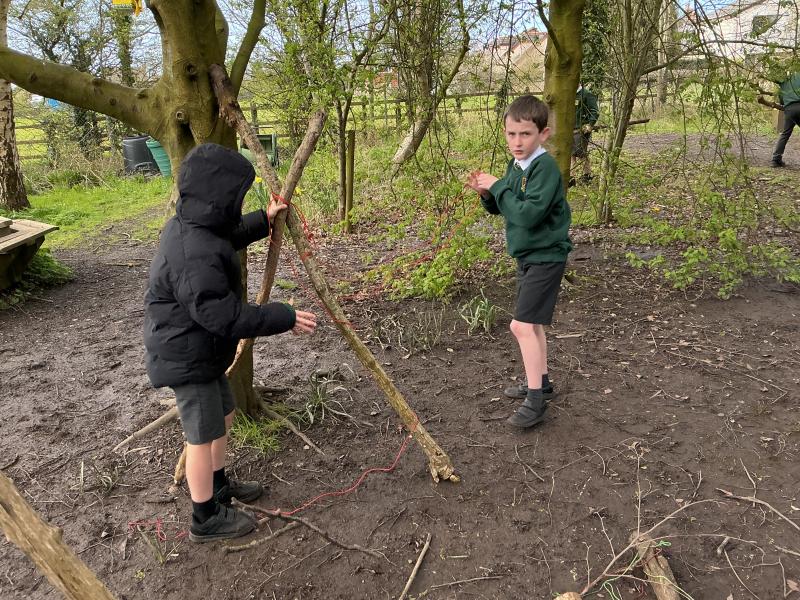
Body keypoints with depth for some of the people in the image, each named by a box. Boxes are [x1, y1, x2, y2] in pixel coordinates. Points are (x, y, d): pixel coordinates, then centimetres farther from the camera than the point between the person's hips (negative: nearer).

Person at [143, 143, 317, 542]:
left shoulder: (188, 226, 1)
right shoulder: (195, 257, -32)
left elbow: (227, 237, 23)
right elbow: (224, 315, -31)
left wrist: (263, 221, 25)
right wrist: (284, 318, -26)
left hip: (200, 349, 10)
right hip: (188, 357, -10)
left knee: (223, 415, 24)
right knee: (203, 435, 5)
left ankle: (218, 486, 44)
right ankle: (206, 519, 23)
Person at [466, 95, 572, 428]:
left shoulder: (546, 167, -21)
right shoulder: (516, 165, 6)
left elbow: (529, 214, -31)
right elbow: (502, 208, 14)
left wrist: (498, 186, -21)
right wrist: (486, 193, -6)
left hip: (545, 256, -10)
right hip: (527, 255, 10)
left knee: (522, 325, -12)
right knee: (532, 323, 18)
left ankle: (535, 400, -4)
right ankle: (540, 381, 34)